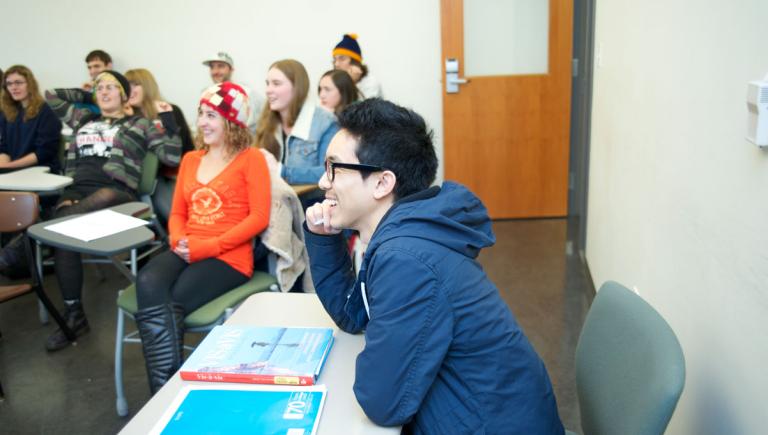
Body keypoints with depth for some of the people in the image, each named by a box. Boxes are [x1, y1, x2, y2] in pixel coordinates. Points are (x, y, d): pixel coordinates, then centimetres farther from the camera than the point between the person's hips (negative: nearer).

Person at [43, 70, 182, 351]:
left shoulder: (139, 124, 15)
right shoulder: (83, 118, 30)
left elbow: (173, 158, 4)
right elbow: (52, 95, 38)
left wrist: (169, 121, -4)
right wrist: (87, 95, 36)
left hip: (115, 193, -3)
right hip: (75, 191, 3)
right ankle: (73, 315, -25)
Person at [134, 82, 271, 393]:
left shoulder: (250, 158, 1)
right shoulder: (190, 159, 21)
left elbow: (259, 217, -8)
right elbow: (177, 213, 21)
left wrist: (207, 247, -14)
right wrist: (179, 240, -4)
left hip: (228, 257, -5)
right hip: (185, 253, 5)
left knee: (170, 305, -28)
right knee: (148, 283, -28)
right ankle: (165, 391, -25)